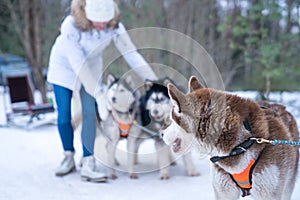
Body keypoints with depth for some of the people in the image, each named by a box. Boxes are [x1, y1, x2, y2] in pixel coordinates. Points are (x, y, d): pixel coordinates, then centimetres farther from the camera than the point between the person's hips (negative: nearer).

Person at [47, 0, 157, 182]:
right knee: (64, 117, -4)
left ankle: (88, 166, -8)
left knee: (89, 113, -12)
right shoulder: (70, 26, -35)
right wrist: (99, 95, -38)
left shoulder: (114, 26, -26)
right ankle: (69, 158, 18)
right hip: (64, 65, -2)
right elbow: (78, 64, -34)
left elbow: (132, 54, -24)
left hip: (91, 66, 2)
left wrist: (155, 81, -31)